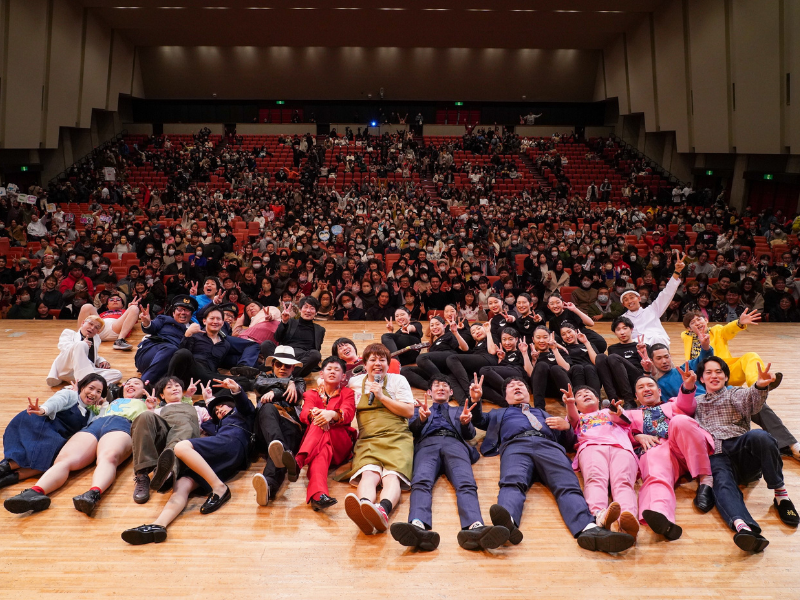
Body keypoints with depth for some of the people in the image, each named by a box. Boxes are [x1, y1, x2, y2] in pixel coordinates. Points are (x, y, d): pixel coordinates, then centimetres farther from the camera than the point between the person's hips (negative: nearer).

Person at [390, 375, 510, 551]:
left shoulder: (459, 411, 40)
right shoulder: (419, 409, 38)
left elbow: (470, 434, 22)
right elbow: (412, 429, 18)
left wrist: (465, 423, -4)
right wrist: (421, 418, -7)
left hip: (454, 444, 1)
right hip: (427, 444, -1)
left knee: (466, 484, -34)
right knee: (421, 482, -36)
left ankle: (475, 528, -61)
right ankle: (418, 527, -63)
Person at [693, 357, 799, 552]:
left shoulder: (735, 394, 24)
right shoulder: (696, 402, 32)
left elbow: (751, 402, -3)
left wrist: (760, 387, -28)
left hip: (741, 449, 0)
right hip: (716, 457, 0)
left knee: (758, 436, -35)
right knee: (723, 483, -35)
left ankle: (780, 493, -20)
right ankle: (743, 527, -62)